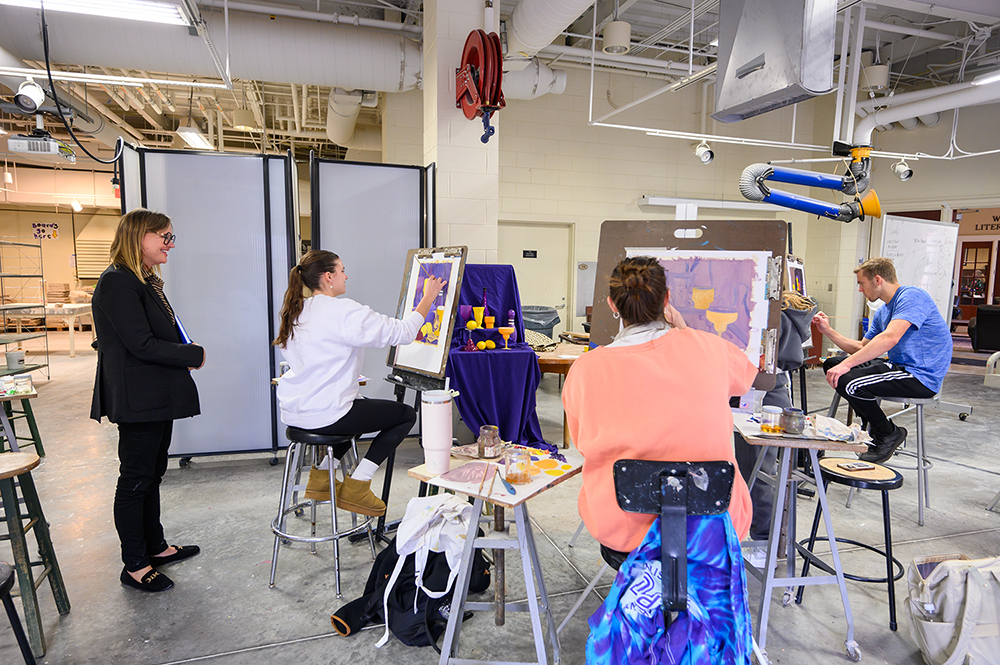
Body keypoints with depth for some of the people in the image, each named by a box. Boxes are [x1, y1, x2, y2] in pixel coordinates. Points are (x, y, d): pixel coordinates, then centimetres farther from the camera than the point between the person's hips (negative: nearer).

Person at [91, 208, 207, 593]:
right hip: (137, 399, -10)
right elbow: (142, 345, -22)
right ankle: (134, 566, 15)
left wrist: (183, 352, 0)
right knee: (136, 479, 2)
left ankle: (155, 547, 33)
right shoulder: (117, 283, -17)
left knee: (151, 475, 19)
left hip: (158, 398, 10)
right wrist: (194, 355, -12)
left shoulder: (147, 282, 15)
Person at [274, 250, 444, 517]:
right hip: (324, 415, -9)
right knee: (406, 414, 4)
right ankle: (356, 486, 4)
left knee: (359, 407, 32)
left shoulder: (295, 312, 10)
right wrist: (428, 297, -5)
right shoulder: (344, 311, -17)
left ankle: (321, 475, 24)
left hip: (294, 411, 9)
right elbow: (402, 332, -16)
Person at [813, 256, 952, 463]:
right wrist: (828, 331, 13)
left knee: (846, 381, -27)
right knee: (832, 364, 10)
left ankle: (889, 434, -1)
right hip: (900, 367, 10)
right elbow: (862, 348, 21)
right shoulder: (882, 313, 16)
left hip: (922, 376, -10)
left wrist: (846, 365, -33)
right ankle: (870, 426, 14)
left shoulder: (911, 296, -14)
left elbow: (890, 338, -30)